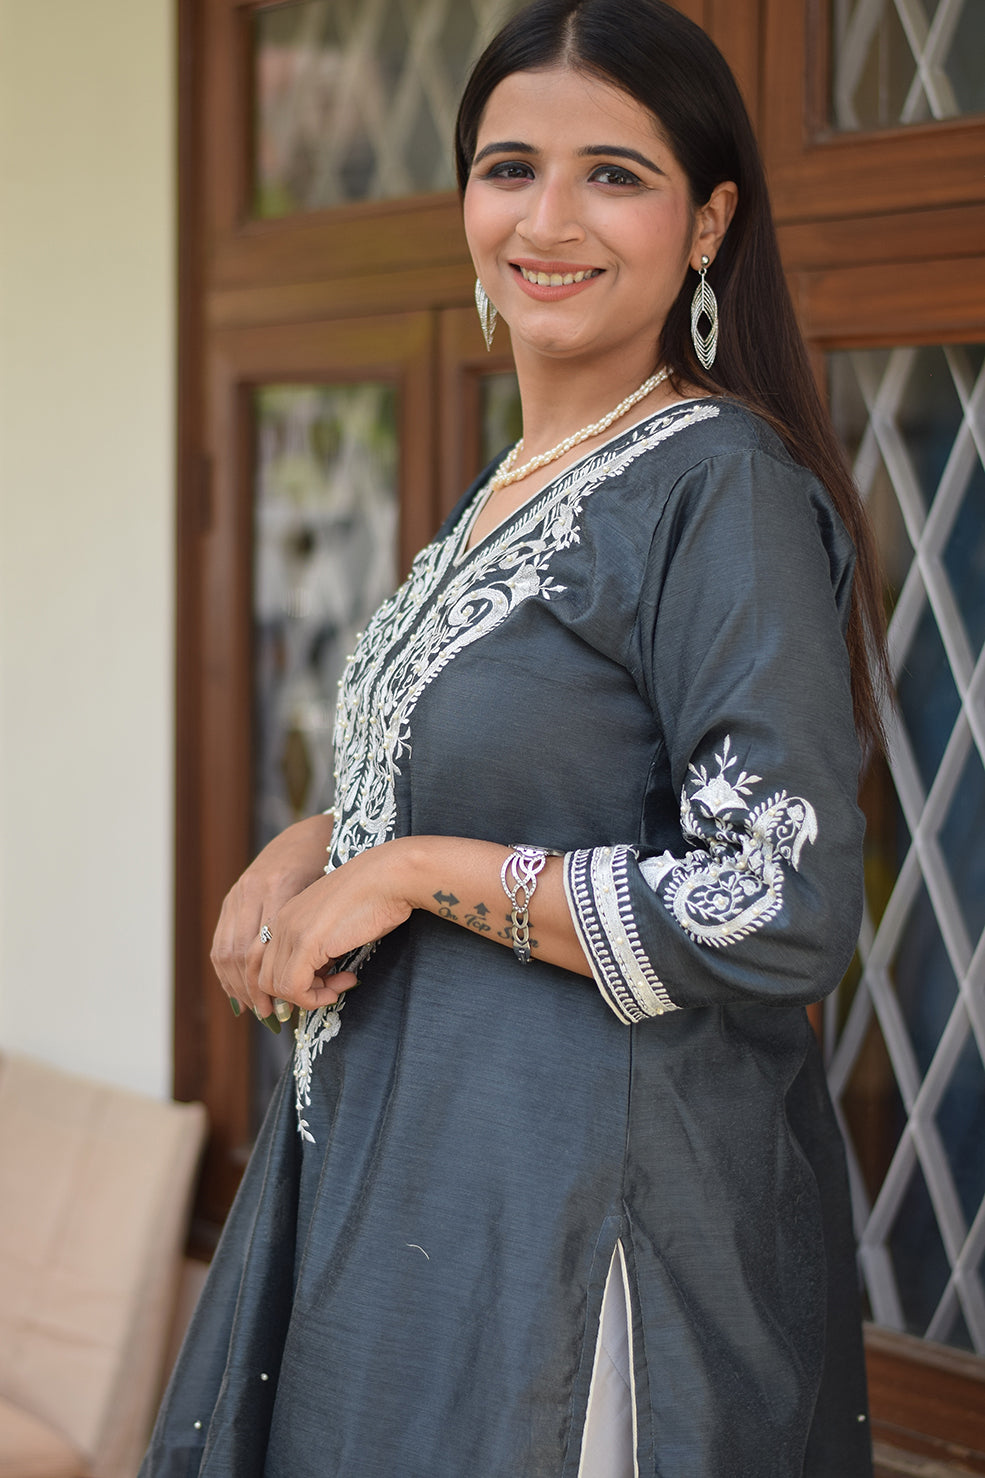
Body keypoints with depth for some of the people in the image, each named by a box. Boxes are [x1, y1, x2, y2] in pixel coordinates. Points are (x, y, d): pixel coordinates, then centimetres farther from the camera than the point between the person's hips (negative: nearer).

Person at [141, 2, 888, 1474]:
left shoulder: (724, 485, -16)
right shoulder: (511, 484, 10)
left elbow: (782, 918, -22)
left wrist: (413, 874, -17)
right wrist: (316, 850, 1)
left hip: (603, 1209, -8)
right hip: (404, 1159, 8)